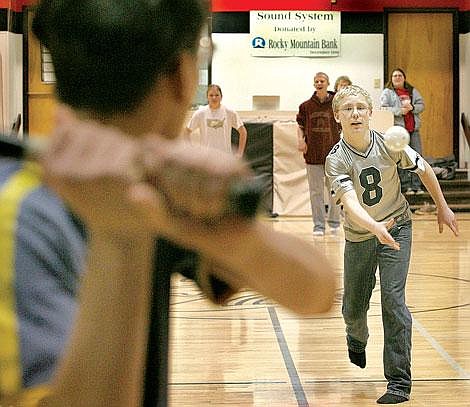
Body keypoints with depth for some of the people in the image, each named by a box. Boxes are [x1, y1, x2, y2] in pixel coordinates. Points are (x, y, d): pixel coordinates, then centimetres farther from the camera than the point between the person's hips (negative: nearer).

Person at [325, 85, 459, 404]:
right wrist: (375, 227, -54)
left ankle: (400, 381, -10)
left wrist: (442, 208, 9)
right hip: (360, 236, 1)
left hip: (396, 228, -1)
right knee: (353, 308, 10)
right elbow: (351, 203, -36)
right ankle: (357, 341, 48)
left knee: (392, 299, -15)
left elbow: (424, 169, 2)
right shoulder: (337, 160, -21)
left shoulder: (389, 144, -16)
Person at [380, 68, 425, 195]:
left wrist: (412, 107, -10)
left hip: (414, 128, 4)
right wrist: (399, 111, -17)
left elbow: (421, 105, 10)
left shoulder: (412, 91, 16)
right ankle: (406, 186, 1)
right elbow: (383, 108, -8)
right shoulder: (387, 92, 3)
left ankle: (416, 185, 7)